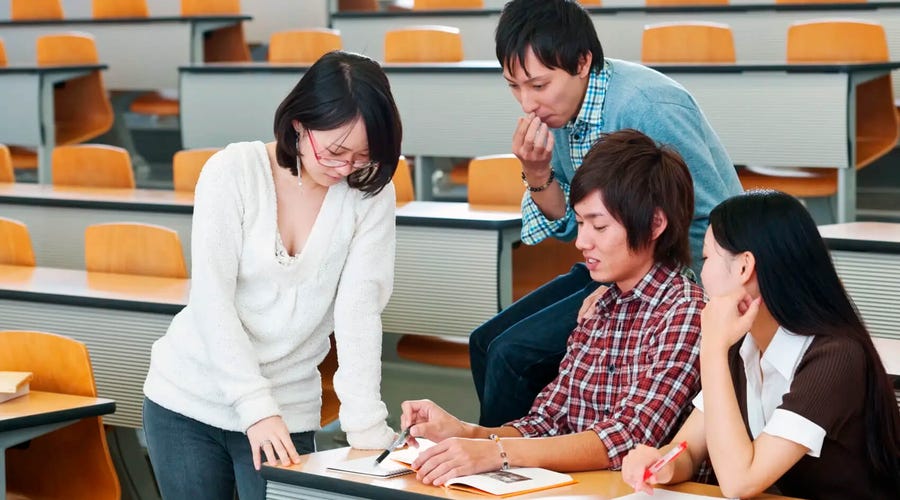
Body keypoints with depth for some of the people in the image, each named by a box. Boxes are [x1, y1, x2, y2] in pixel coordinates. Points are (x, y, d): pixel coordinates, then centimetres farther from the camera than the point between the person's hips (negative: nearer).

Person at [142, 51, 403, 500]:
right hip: (188, 399, 0)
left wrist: (367, 428, -23)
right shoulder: (232, 172, -11)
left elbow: (359, 310, -13)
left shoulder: (371, 195, -8)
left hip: (287, 411, 1)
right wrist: (256, 408, -24)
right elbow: (212, 300, -15)